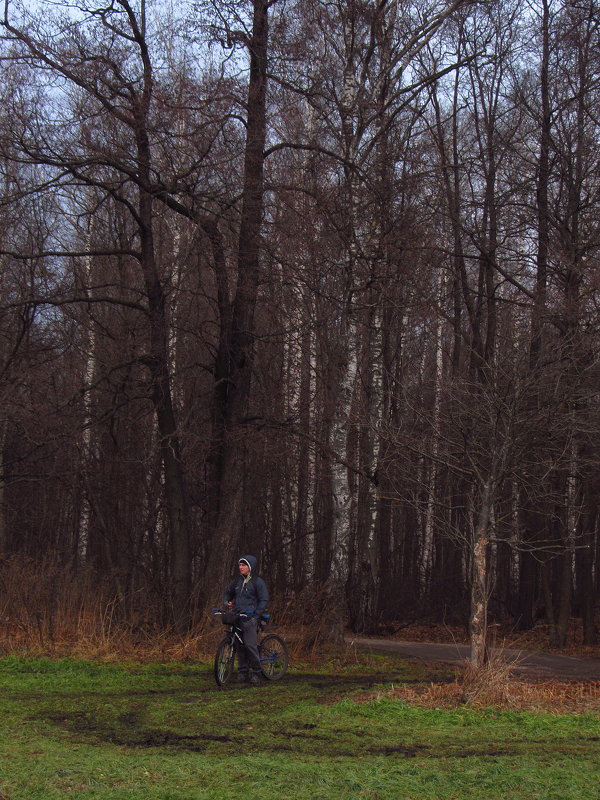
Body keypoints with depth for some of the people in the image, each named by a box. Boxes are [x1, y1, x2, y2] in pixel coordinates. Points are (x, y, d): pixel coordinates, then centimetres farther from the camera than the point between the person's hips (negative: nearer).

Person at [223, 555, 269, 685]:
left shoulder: (258, 582, 0)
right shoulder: (237, 581, 16)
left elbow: (264, 600, -2)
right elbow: (228, 593, 30)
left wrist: (256, 616, -10)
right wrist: (226, 602, 9)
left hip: (250, 618, -5)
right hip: (236, 617, 6)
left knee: (250, 644, -15)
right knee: (239, 645, 3)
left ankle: (256, 672, -5)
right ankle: (242, 671, 11)